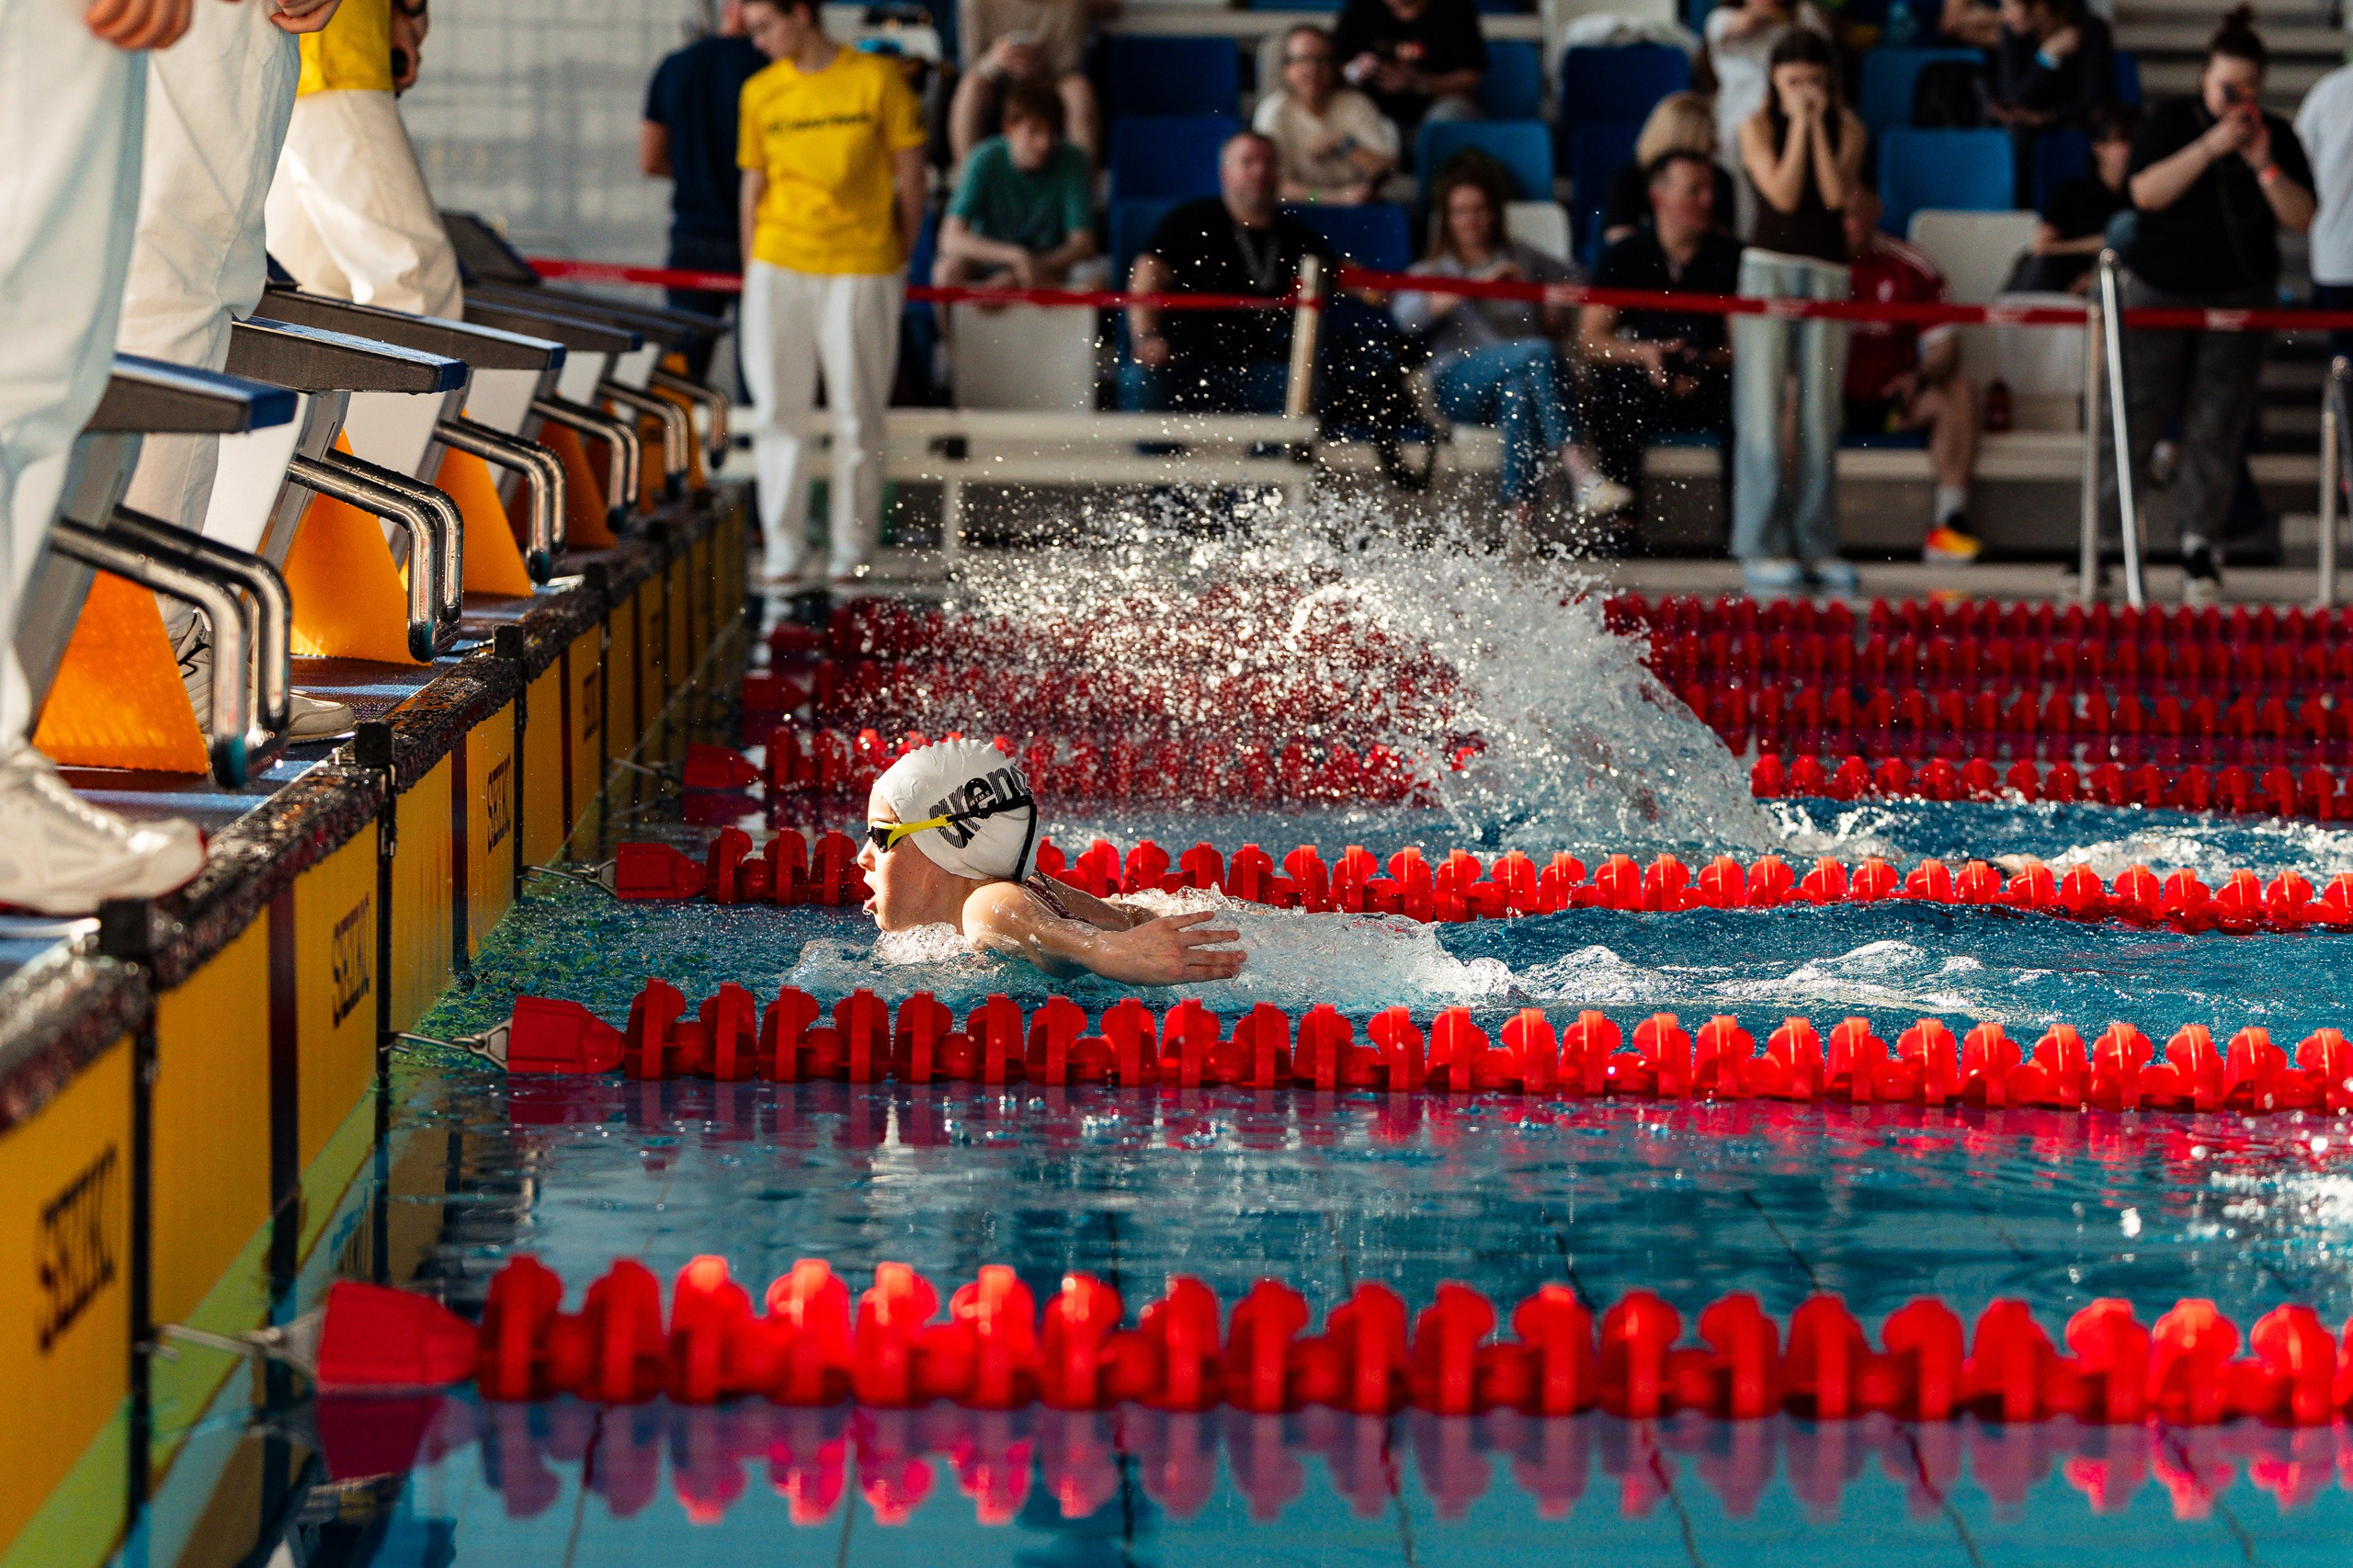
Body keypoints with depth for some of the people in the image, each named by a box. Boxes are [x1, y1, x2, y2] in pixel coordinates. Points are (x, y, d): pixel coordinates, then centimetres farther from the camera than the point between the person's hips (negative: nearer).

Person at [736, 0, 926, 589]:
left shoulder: (878, 78, -1)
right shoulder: (761, 92, 8)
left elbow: (910, 175, 3)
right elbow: (753, 186, 12)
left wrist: (901, 258, 2)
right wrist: (752, 269, 7)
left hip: (861, 269, -3)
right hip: (779, 268, 3)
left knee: (858, 416, 1)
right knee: (778, 411, 0)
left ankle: (853, 549, 10)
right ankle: (783, 547, 6)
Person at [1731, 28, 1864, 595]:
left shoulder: (1846, 129, 8)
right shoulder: (1758, 127, 2)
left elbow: (1835, 194, -7)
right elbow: (1784, 195, -10)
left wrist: (1818, 125, -7)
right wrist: (1798, 125, -9)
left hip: (1828, 272, 2)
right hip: (1769, 268, -2)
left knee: (1820, 418, 2)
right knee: (1763, 413, -6)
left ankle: (1817, 545, 5)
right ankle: (1762, 548, -5)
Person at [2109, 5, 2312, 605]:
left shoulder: (2277, 137, 4)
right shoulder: (2171, 121, -1)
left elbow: (2302, 218, -2)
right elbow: (2146, 192, -15)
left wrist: (2264, 166, -16)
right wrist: (2209, 147, -21)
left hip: (2240, 298, 1)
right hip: (2161, 289, -1)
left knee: (2217, 428, -2)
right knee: (2135, 415, -4)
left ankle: (2200, 550, 3)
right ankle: (2103, 532, 6)